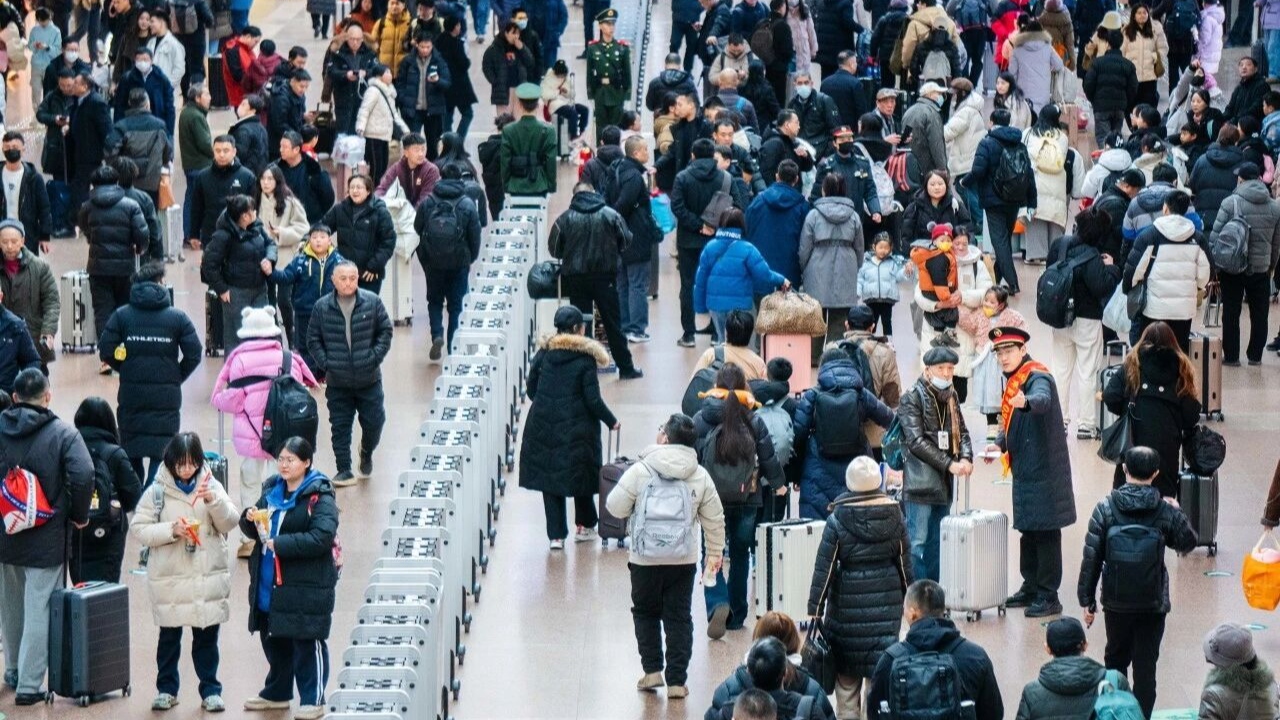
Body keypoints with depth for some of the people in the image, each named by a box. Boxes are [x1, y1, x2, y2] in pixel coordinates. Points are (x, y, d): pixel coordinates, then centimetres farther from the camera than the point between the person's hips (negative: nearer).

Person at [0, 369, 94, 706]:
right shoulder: (63, 434, -11)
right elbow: (83, 475, -22)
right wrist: (80, 515, -6)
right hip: (46, 540, -4)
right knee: (39, 611, -1)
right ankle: (29, 685, -3)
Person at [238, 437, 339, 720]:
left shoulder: (319, 497, -12)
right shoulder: (272, 490, 11)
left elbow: (322, 537, -24)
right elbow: (253, 531, 19)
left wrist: (279, 544, -24)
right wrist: (250, 519, -5)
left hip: (306, 587, -7)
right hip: (269, 584, 7)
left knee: (307, 644, -2)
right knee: (273, 641, 17)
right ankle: (277, 693, 32)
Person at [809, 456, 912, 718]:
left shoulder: (838, 520, -11)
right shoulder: (894, 517, -3)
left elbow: (824, 568, -10)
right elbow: (905, 563, 4)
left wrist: (814, 609, -5)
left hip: (848, 602, -2)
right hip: (886, 601, 2)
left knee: (846, 670, 10)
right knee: (880, 664, 4)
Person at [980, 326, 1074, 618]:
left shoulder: (1037, 377, -15)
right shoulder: (1014, 381, 13)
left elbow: (1042, 399, -38)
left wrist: (1026, 403, -60)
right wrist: (999, 444, 5)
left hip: (1044, 470, -9)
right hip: (1025, 470, 9)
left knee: (1045, 531, -5)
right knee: (1028, 529, 16)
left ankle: (1048, 597, -2)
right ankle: (1031, 588, 26)